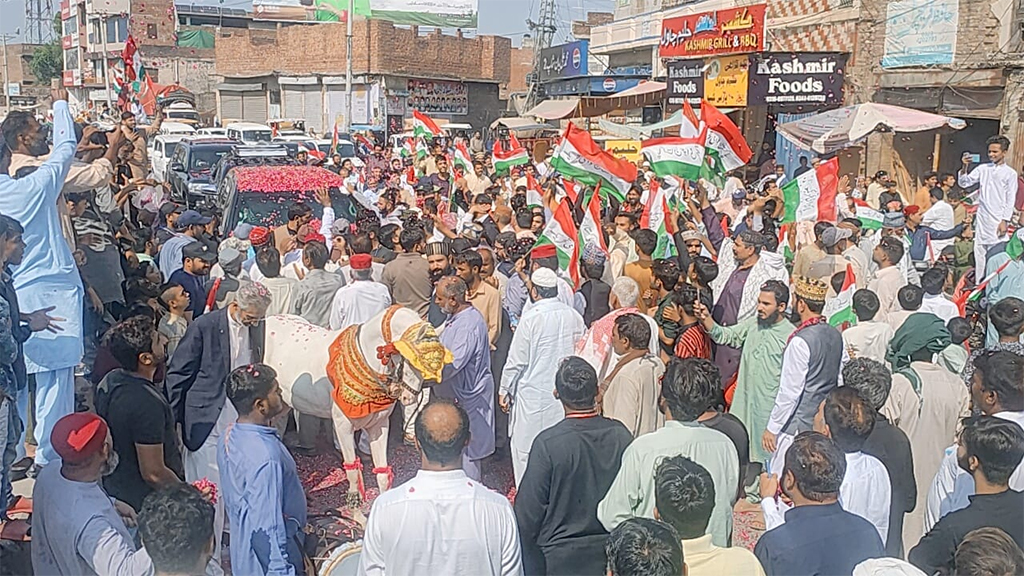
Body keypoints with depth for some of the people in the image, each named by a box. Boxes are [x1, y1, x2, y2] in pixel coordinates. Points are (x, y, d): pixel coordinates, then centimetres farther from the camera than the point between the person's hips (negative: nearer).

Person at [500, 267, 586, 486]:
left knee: (525, 451, 5)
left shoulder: (531, 318, -16)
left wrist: (505, 391, 1)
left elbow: (517, 360, -11)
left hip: (533, 395, -6)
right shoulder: (574, 316, 0)